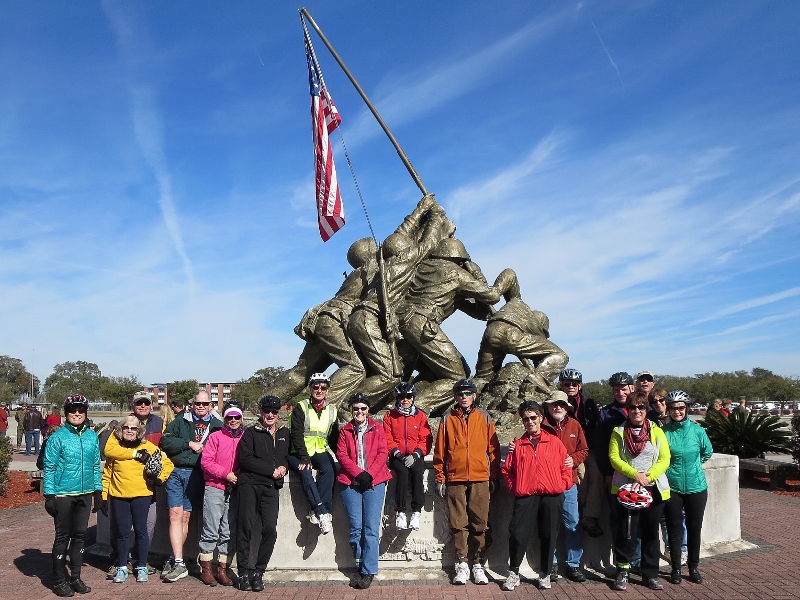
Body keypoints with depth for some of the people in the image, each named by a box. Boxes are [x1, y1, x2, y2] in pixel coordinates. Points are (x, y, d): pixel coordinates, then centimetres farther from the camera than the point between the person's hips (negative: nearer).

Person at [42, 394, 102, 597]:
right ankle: (59, 581, 16)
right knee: (63, 536, 4)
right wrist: (49, 495, -11)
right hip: (63, 495, -4)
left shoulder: (92, 436, 5)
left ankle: (75, 577, 23)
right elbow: (49, 467, -7)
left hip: (85, 494, 4)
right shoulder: (58, 437, -8)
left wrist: (98, 489, 10)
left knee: (80, 535, 11)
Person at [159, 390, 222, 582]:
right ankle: (179, 564, -4)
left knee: (185, 517, 6)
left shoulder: (217, 426, 7)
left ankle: (175, 561, 18)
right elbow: (165, 441, -2)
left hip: (196, 475, 0)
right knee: (175, 515, -5)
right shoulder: (181, 420, 9)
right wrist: (188, 444, -10)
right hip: (175, 472, 0)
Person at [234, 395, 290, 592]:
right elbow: (246, 458, -6)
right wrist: (272, 470, -9)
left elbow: (289, 455, 25)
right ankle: (244, 572, 8)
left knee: (270, 529, -6)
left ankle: (258, 572, 7)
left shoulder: (285, 433, 17)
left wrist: (284, 467, 1)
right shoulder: (251, 433, 5)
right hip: (249, 484, -2)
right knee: (245, 527, -3)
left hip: (271, 487, 3)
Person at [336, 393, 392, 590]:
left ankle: (368, 572, 0)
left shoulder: (377, 428, 10)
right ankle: (359, 568, 13)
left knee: (371, 528, -6)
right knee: (356, 527, 0)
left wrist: (370, 474, -10)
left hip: (374, 481, -1)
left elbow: (382, 453, 3)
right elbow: (341, 454, 2)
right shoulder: (345, 430, 12)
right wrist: (358, 473, -10)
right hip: (350, 482, 1)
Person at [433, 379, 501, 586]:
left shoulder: (484, 418, 7)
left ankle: (478, 565, 13)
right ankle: (462, 565, 12)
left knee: (480, 524, 1)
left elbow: (493, 449, 7)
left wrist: (494, 477, 4)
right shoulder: (447, 419, 8)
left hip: (480, 479, 0)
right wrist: (440, 479, 3)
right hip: (455, 479, 0)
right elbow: (439, 452, 7)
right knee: (459, 524, 3)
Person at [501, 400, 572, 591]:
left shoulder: (555, 442, 6)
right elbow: (507, 470, 11)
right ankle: (513, 572, 12)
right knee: (518, 534, -5)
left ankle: (545, 574, 24)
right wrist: (514, 487, 1)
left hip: (551, 497, 0)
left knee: (548, 536, 7)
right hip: (525, 497, 0)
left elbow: (565, 467, 9)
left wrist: (562, 485, -1)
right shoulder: (517, 445, 9)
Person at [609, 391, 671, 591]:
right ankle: (622, 573, 14)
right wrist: (635, 474, -18)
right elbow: (614, 458, -5)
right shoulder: (618, 432, 2)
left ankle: (650, 574, 22)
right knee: (626, 532, 1)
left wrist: (647, 477, -16)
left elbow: (664, 459, -3)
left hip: (653, 489, 2)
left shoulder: (656, 432, 5)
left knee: (651, 533, 10)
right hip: (626, 488, -1)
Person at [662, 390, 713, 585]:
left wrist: (693, 464, 13)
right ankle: (676, 568, 21)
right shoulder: (664, 432, -7)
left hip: (696, 487, 1)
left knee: (694, 528, 11)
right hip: (672, 487, -1)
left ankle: (693, 567, 27)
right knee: (674, 529, 7)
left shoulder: (697, 430, -4)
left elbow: (707, 452, 14)